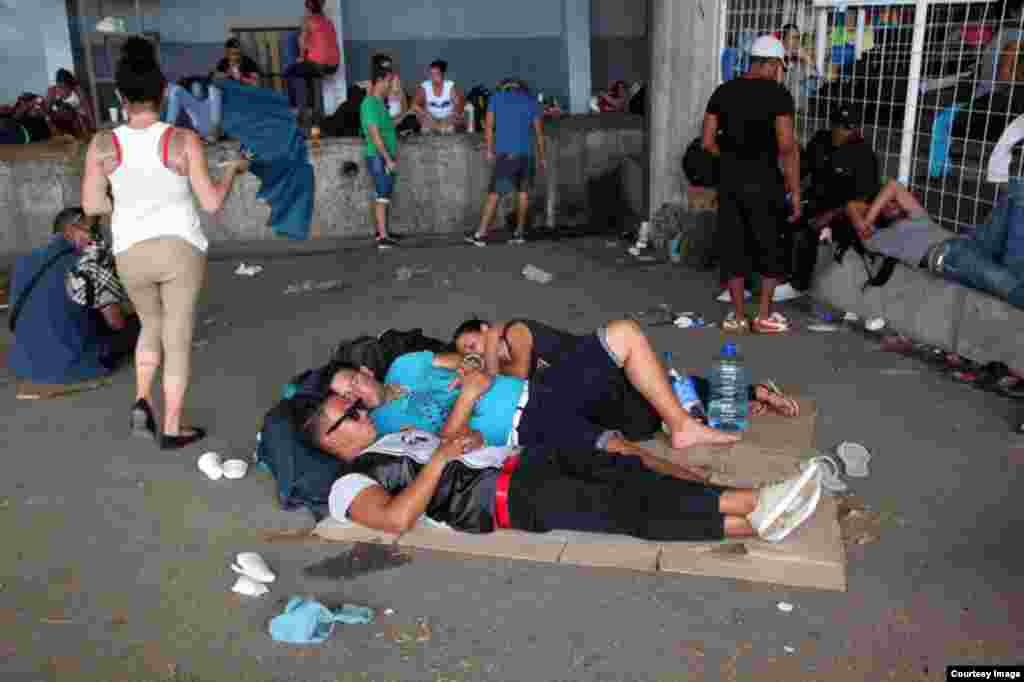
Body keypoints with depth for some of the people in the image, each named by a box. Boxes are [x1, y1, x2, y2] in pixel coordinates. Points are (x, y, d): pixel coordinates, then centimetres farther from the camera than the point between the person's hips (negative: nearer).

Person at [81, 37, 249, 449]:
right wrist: (233, 170, 10)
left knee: (152, 325, 28)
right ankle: (172, 430, 15)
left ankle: (142, 401, 12)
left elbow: (90, 205, 0)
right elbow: (211, 203, -8)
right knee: (178, 338, 9)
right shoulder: (184, 140, -9)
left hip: (131, 254, 2)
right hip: (181, 248, -2)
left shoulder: (103, 145, -4)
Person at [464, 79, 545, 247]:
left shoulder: (496, 98, 12)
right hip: (526, 153, 2)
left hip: (505, 153, -2)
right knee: (523, 191, 16)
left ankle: (481, 234, -10)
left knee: (494, 194, -5)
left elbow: (488, 126, 4)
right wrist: (541, 157, 17)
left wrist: (489, 150, 10)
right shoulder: (531, 102, 14)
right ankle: (520, 233, 16)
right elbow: (539, 132, 12)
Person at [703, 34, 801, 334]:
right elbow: (787, 147, -15)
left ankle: (738, 317, 16)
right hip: (763, 182, -4)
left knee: (733, 246, 11)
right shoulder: (778, 94, -9)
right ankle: (764, 317, 17)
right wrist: (795, 192, -10)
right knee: (771, 247, 12)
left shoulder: (723, 91, 5)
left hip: (729, 180, 4)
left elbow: (708, 142, 5)